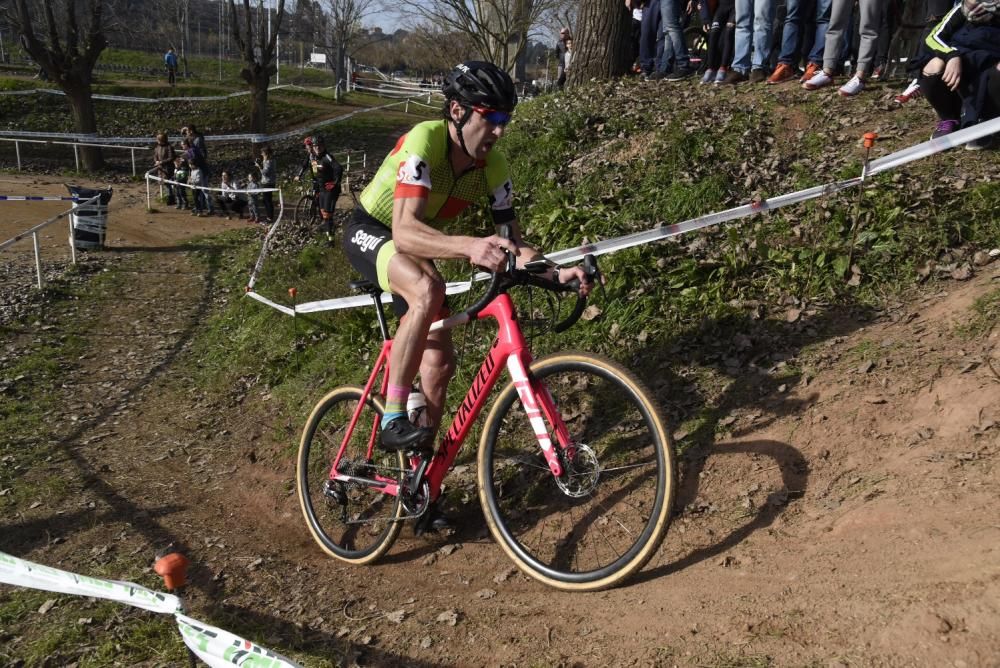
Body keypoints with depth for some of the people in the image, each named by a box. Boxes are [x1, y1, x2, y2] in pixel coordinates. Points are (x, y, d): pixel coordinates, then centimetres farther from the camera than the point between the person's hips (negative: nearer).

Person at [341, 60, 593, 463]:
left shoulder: (494, 167, -14)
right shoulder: (424, 142, -32)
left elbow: (513, 243, -10)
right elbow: (404, 231, -43)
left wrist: (556, 273, -29)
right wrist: (470, 247, -60)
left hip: (414, 249, 6)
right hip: (369, 232, -6)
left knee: (440, 361, -2)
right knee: (428, 291, -37)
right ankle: (393, 421, -27)